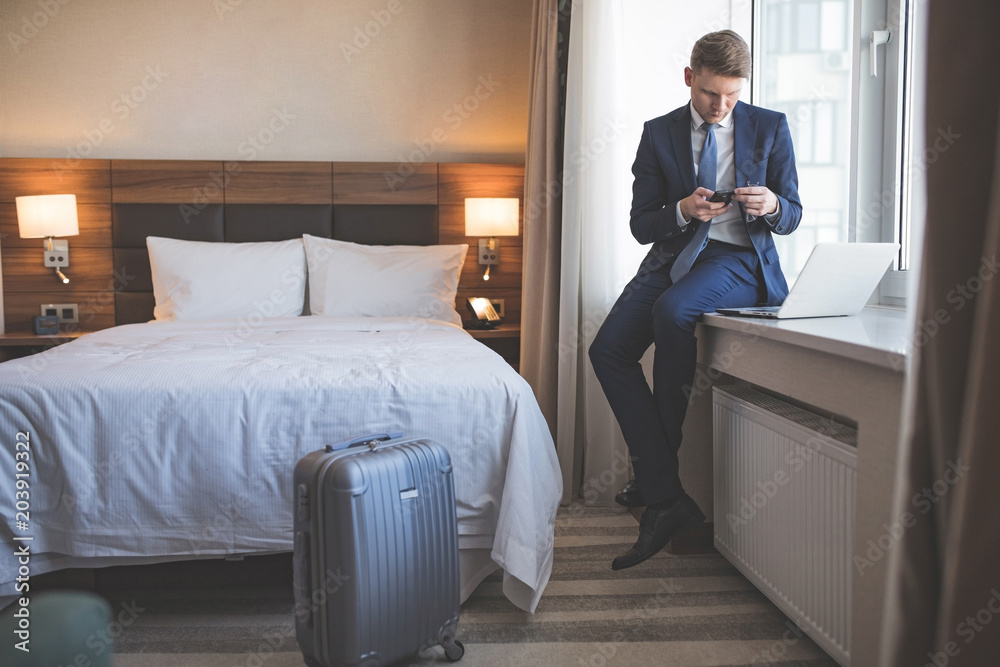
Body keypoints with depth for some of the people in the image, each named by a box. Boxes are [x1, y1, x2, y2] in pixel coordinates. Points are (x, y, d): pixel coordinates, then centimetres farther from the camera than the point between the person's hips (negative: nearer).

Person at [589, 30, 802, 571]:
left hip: (739, 259, -3)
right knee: (608, 349, -21)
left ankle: (655, 475, -16)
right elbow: (640, 224, 5)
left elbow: (792, 216, 7)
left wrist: (771, 206, -17)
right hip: (674, 254, 3)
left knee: (672, 310, -35)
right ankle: (665, 499, -18)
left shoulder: (769, 127, 6)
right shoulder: (659, 133, 8)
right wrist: (683, 210, -16)